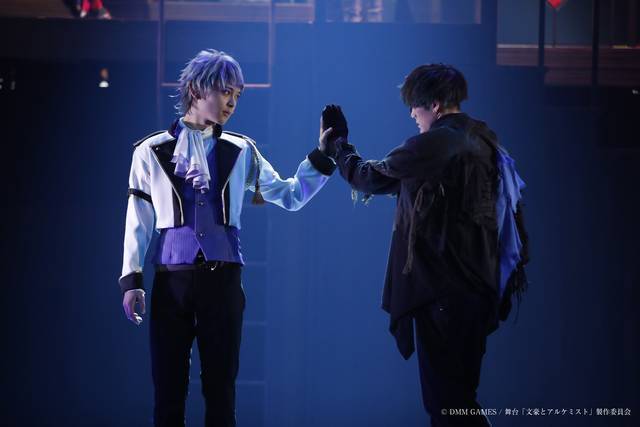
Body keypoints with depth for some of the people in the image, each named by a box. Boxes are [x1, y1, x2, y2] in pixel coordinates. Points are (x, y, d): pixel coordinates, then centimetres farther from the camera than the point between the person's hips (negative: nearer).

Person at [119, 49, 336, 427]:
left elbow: (290, 196, 9)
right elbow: (139, 221, 4)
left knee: (221, 387, 4)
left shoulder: (239, 151, 9)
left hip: (223, 278, 1)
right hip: (172, 279, -1)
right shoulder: (153, 151, 5)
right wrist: (131, 279, -3)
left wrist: (322, 156, -1)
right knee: (168, 388, 1)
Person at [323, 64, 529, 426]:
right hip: (480, 287, 9)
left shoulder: (435, 143, -13)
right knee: (460, 397, 15)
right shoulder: (485, 142, 12)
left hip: (443, 292, -9)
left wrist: (338, 142, 11)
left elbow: (371, 178, -2)